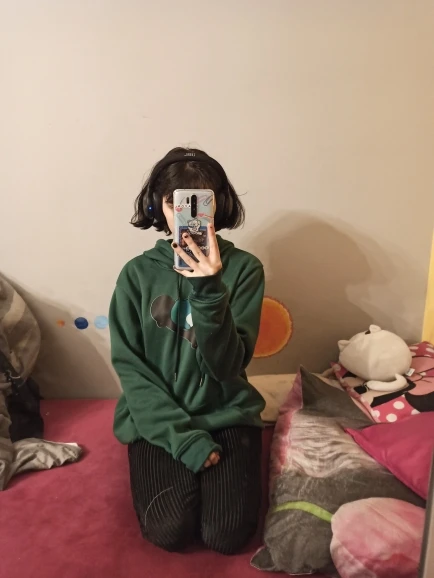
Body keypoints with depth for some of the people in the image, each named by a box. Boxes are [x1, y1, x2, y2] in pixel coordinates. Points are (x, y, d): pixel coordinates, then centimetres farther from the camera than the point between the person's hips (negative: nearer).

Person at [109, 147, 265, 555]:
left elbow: (229, 365, -16)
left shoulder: (243, 268, -9)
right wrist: (185, 438, -14)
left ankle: (214, 471, 18)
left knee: (227, 536, -12)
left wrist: (208, 291, -33)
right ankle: (174, 469, 17)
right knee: (171, 531, -14)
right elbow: (129, 367, -7)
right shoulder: (138, 273, -6)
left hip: (227, 414, 0)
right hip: (159, 419, 1)